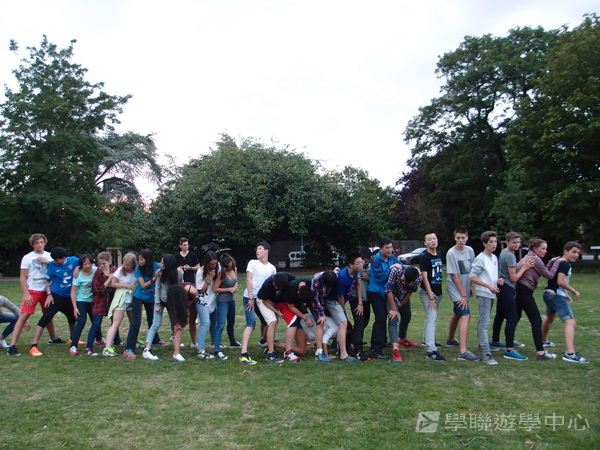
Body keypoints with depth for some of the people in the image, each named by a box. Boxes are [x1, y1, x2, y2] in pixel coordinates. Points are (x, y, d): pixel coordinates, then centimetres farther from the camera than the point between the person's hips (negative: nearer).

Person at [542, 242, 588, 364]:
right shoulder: (565, 264, -15)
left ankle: (543, 340, 54)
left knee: (550, 317, 32)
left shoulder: (557, 261, 14)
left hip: (550, 293, 11)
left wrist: (566, 295, 21)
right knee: (570, 321, -19)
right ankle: (570, 353, -30)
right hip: (556, 295, -11)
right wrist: (574, 291, -13)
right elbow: (560, 282, -26)